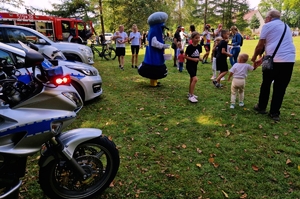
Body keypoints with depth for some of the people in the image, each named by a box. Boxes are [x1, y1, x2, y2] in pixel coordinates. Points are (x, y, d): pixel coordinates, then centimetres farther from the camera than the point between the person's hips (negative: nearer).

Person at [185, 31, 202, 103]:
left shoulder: (199, 46, 1)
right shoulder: (189, 47, -17)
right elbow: (185, 56, -12)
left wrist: (200, 58, -8)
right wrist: (193, 59, -22)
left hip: (195, 65, 7)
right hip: (189, 65, -7)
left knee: (192, 79, 17)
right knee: (195, 79, -18)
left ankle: (190, 93, 32)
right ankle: (191, 96, -11)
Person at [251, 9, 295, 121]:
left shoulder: (268, 26, 5)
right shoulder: (286, 27, 26)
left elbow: (260, 46, 1)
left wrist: (254, 58, 18)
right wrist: (262, 59, 29)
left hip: (274, 60, -5)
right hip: (289, 60, 5)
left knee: (266, 84, 13)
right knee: (280, 87, 9)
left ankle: (261, 107, 27)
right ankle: (275, 113, 12)